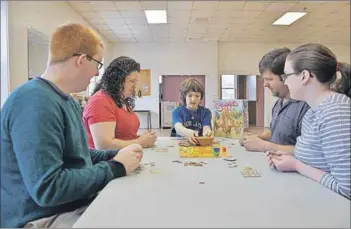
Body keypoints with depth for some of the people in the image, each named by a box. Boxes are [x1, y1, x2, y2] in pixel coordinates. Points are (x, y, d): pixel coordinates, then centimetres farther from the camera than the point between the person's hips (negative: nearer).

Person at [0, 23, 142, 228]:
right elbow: (47, 188, -28)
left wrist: (115, 156, 0)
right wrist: (116, 167, -19)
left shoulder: (69, 100, 9)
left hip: (78, 204, 9)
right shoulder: (35, 101, -24)